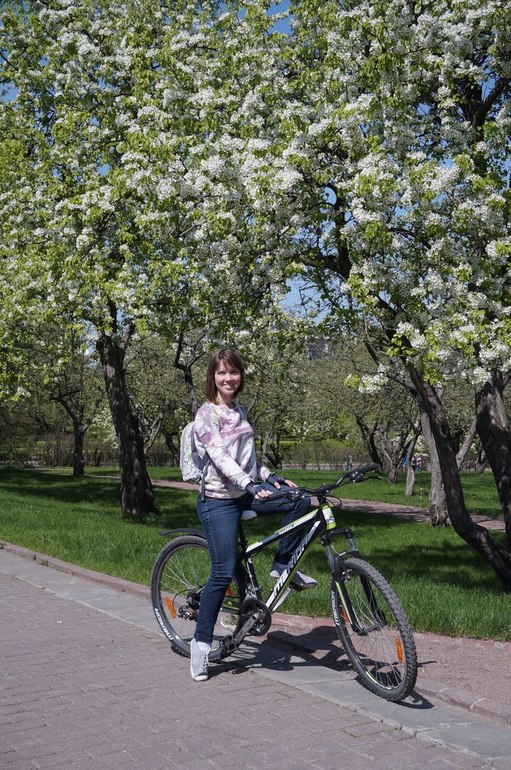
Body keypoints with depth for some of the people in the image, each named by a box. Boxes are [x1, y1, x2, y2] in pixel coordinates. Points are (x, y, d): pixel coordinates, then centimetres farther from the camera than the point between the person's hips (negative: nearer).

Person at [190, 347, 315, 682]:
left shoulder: (239, 412, 13)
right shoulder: (207, 414, -12)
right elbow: (219, 456, -25)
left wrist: (272, 477, 10)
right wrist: (250, 485, -37)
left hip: (246, 492, 7)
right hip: (218, 499, -7)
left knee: (301, 501, -11)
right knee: (224, 573, -9)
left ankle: (282, 566, 4)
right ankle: (201, 642, 6)